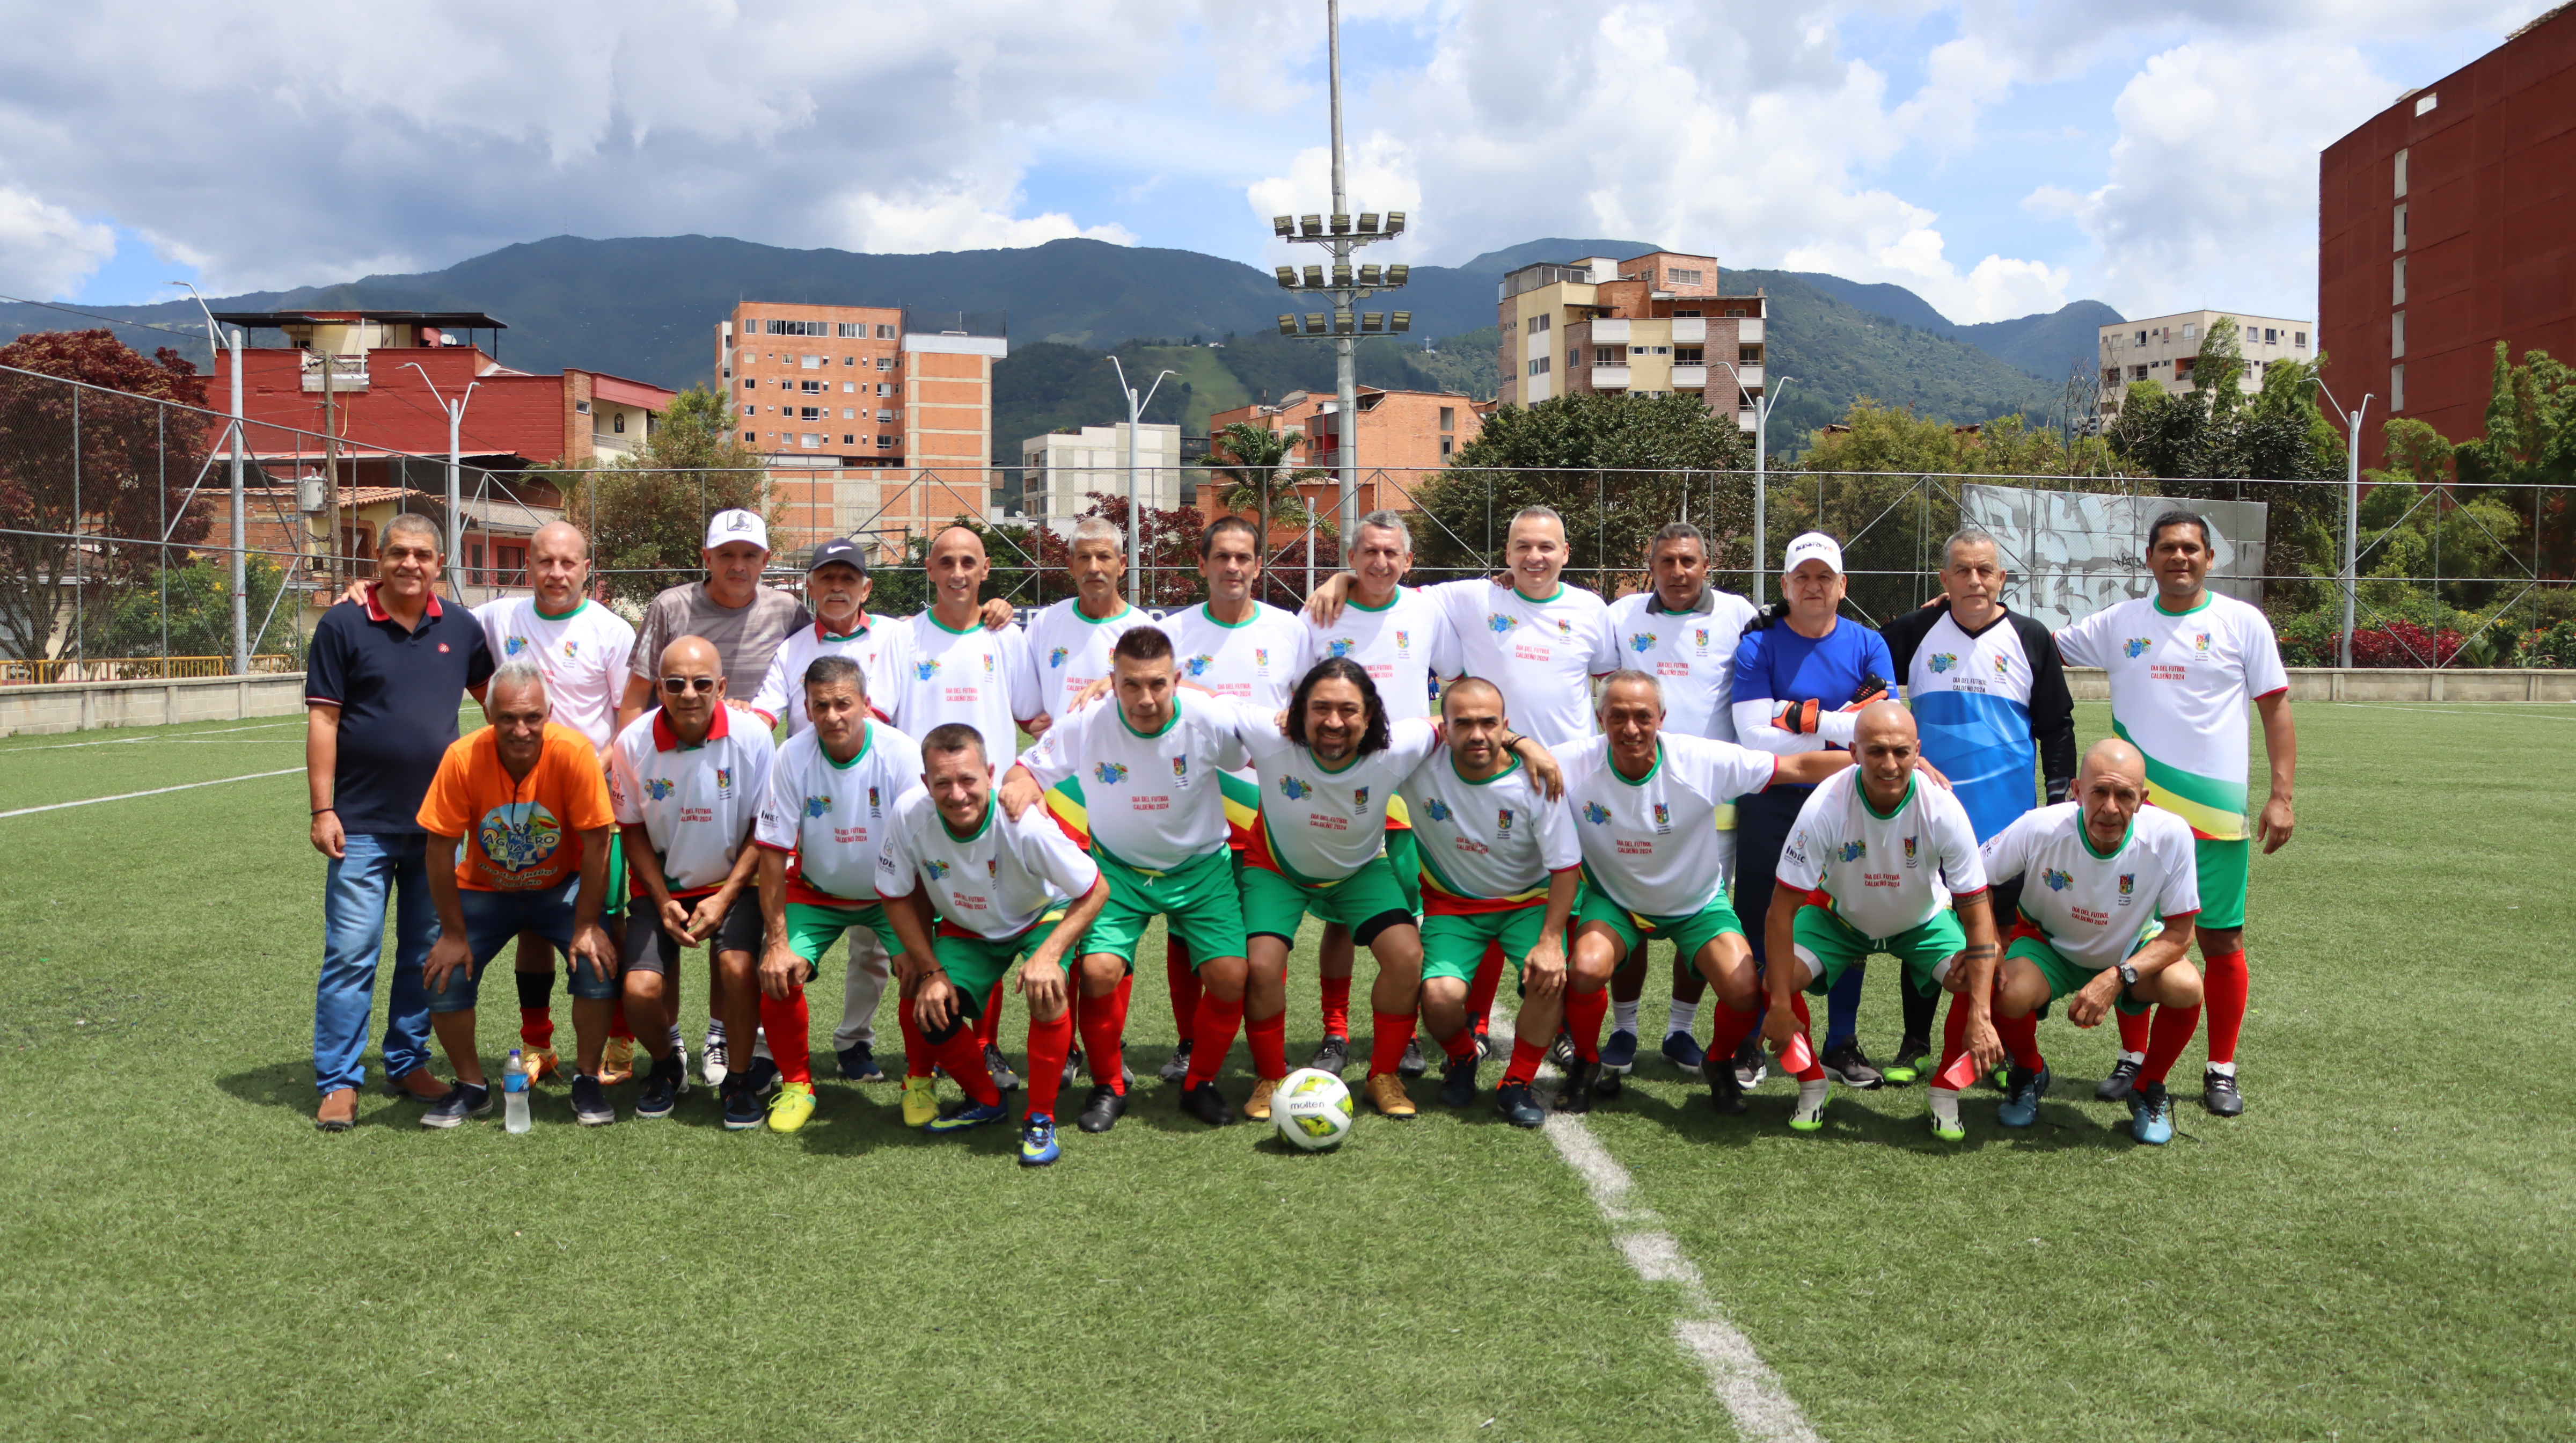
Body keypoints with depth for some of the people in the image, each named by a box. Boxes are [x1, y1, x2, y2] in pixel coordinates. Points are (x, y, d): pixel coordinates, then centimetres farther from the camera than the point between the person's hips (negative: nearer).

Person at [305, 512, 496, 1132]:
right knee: (351, 954, -4)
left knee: (427, 953, 11)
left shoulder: (460, 629, 6)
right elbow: (322, 721, -6)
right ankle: (338, 1081, 5)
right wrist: (322, 810, -10)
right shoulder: (344, 625, -4)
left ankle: (409, 1063, 24)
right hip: (363, 824, -4)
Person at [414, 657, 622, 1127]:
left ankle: (586, 1081, 3)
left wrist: (586, 928, -18)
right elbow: (441, 849, -16)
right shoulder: (463, 758, -25)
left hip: (560, 888, -1)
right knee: (445, 978, -13)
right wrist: (454, 935, -12)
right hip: (485, 890, 1)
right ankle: (471, 1087, 13)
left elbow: (596, 842, -20)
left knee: (598, 963, -21)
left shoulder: (573, 752, -28)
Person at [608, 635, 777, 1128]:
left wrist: (724, 898, -15)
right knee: (641, 990, -18)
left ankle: (739, 1079, -3)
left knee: (736, 963, -28)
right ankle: (667, 1064, 18)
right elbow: (633, 829, 1)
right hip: (661, 887, 1)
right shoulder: (634, 743, -12)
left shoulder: (752, 738, -15)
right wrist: (663, 903, -8)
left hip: (732, 883, -1)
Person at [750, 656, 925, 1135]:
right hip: (816, 892, 1)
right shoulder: (793, 758, -18)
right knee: (778, 978, -19)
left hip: (890, 894, -1)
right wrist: (776, 943, -16)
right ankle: (796, 1084, 8)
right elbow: (773, 852, -13)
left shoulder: (902, 755, -22)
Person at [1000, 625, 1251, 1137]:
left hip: (1200, 867, 0)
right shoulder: (1085, 726, -19)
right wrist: (1020, 784, -30)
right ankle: (1108, 1086, 6)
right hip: (1118, 869, 0)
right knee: (1100, 970, -21)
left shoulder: (1209, 722, -20)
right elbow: (1028, 767, -6)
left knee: (1232, 975, -15)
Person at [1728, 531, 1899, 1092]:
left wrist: (1804, 717, -19)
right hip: (1772, 808, -2)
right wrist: (1846, 727, -15)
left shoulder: (1868, 646, 3)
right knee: (1759, 921, 1)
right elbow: (1755, 736, -16)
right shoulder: (1758, 646, -4)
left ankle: (1842, 1045, 22)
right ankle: (1747, 1045, 13)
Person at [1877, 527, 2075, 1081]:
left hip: (2007, 817, 0)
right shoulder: (1916, 632, 2)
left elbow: (2057, 725, 6)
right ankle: (1915, 1044, 18)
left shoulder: (2032, 639, 2)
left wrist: (2062, 799, 1)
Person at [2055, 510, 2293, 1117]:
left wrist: (2281, 795, -5)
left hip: (2216, 814, -2)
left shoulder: (2242, 623, 2)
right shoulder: (2119, 623, 7)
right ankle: (2133, 1059, 21)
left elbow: (2275, 708, 2)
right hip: (2136, 812, 2)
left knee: (2222, 941, 2)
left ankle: (2222, 1070, 14)